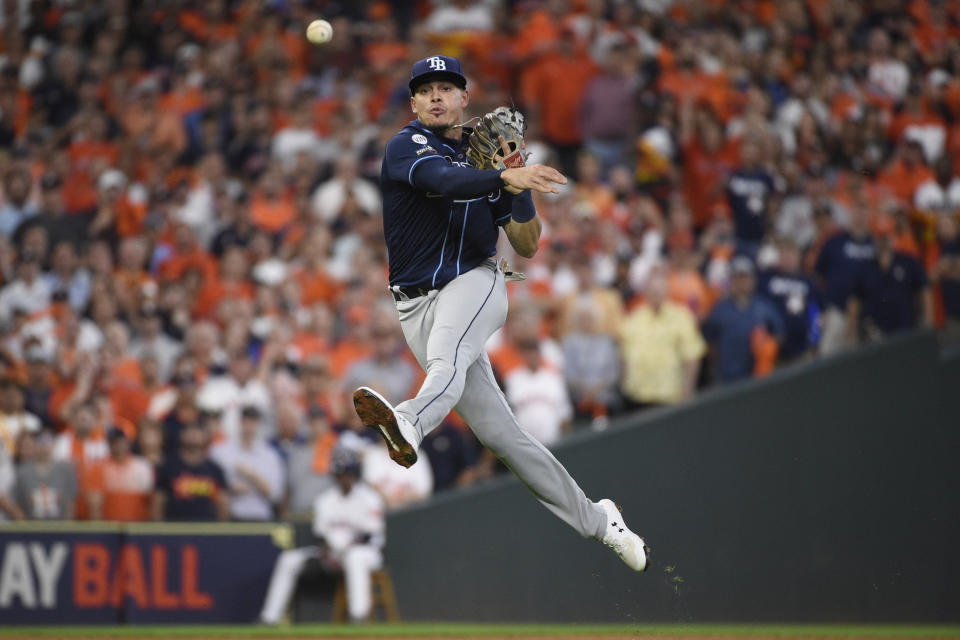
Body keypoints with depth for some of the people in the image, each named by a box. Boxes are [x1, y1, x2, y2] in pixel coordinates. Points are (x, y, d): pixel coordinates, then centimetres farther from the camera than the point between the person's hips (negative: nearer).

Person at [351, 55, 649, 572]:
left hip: (475, 283, 1)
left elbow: (527, 247, 9)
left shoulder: (488, 159, 12)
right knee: (497, 431, -6)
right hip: (418, 303, -1)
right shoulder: (406, 147, -1)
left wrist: (519, 179, -8)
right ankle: (595, 521, 1)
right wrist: (506, 177, -41)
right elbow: (444, 180, -24)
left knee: (446, 357, -35)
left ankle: (408, 423, -66)